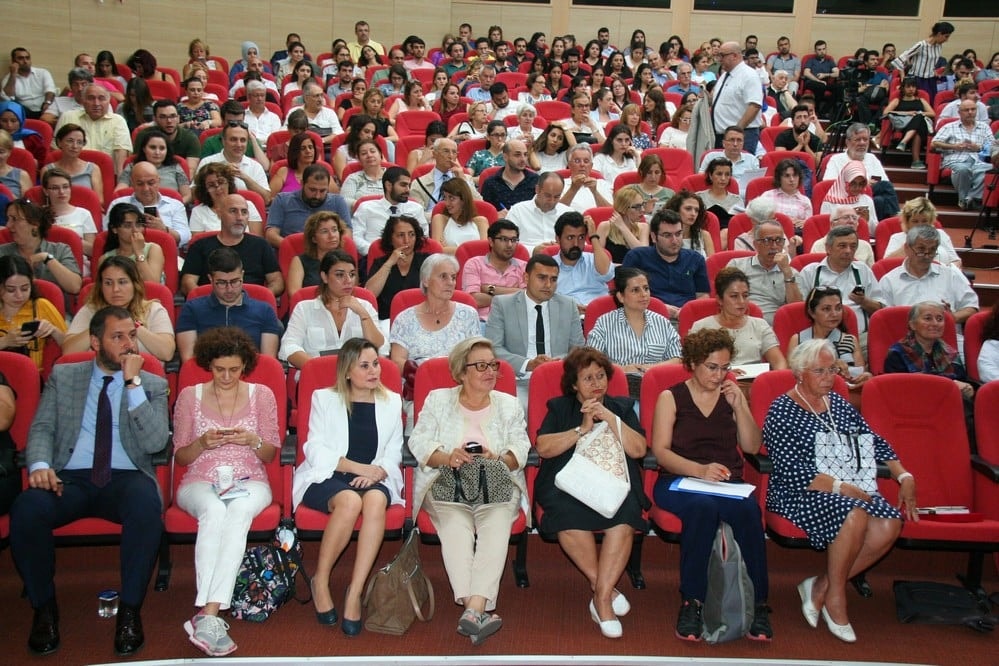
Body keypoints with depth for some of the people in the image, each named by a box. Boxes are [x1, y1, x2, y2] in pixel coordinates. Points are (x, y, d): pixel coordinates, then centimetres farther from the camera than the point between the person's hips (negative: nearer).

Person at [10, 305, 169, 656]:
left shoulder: (153, 385, 9)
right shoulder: (63, 376, 15)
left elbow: (155, 443, -5)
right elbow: (41, 428, 8)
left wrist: (133, 383, -10)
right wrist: (40, 464, -14)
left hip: (126, 479, -1)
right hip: (69, 478, 1)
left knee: (147, 505, -35)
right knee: (26, 509, -30)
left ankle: (130, 610, -17)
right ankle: (44, 607, -6)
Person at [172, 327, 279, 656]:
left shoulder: (262, 395, 9)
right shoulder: (190, 396, 8)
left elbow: (271, 455, 11)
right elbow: (180, 457, 10)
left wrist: (253, 441, -12)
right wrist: (203, 443, -11)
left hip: (250, 482, 0)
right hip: (200, 483, 0)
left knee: (239, 510, -37)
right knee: (214, 510, -37)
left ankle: (207, 613, -42)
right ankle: (212, 617, -42)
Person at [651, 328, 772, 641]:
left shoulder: (733, 396, 18)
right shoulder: (671, 398, 8)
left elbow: (752, 447, 11)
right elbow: (660, 451, -4)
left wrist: (738, 407, -1)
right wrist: (699, 470, -21)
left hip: (728, 483, 3)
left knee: (748, 509, -33)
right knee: (703, 505, -37)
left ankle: (758, 604, -27)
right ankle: (692, 601, -30)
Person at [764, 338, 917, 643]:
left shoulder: (838, 403, 17)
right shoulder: (782, 411, -5)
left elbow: (875, 441, 20)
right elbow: (791, 471, -15)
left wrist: (904, 476, 6)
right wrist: (839, 487, -21)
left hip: (852, 489, 7)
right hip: (799, 494, -7)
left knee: (890, 524, -22)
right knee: (854, 515, -34)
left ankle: (820, 587, -8)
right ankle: (835, 596, -11)